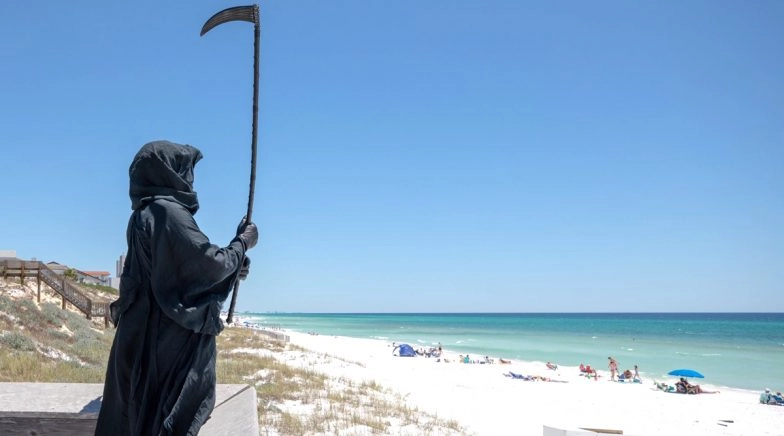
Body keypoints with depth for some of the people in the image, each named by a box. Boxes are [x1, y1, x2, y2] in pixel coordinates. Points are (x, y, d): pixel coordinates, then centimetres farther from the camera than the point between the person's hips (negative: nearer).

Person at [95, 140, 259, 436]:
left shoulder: (144, 214, 14)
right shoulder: (168, 211, -16)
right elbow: (209, 263, -16)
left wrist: (230, 271, 18)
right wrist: (242, 242, 1)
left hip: (146, 333, 10)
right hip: (171, 337, -10)